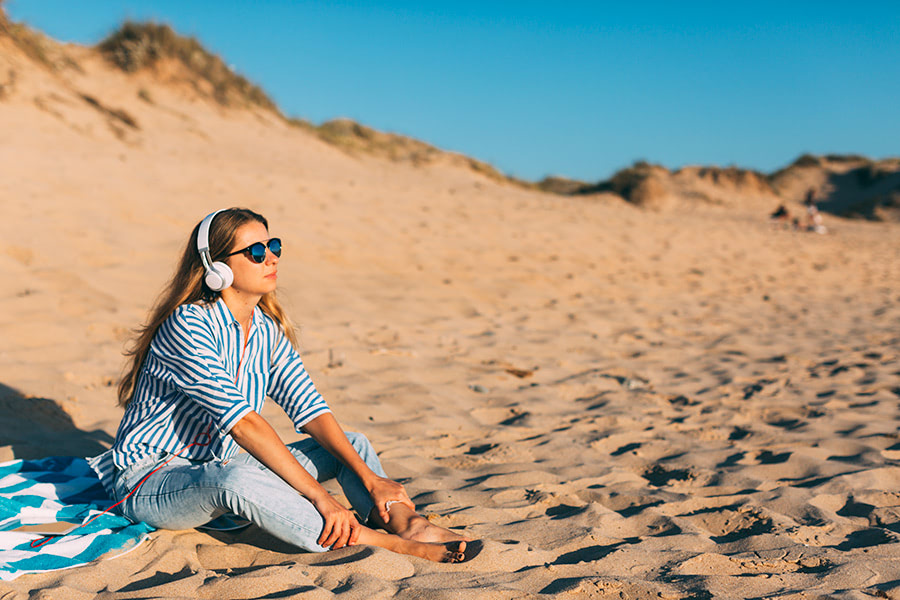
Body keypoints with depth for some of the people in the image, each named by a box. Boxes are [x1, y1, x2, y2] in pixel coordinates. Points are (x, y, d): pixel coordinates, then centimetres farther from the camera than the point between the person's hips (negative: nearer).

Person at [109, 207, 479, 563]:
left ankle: (409, 524, -31)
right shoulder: (187, 325, -22)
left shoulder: (268, 331, 2)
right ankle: (376, 542, -40)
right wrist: (317, 494, -35)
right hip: (149, 483, -8)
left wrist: (369, 477, -16)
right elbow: (243, 422, -31)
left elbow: (310, 409, -3)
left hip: (221, 467, 8)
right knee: (234, 478, -41)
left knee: (354, 444, -3)